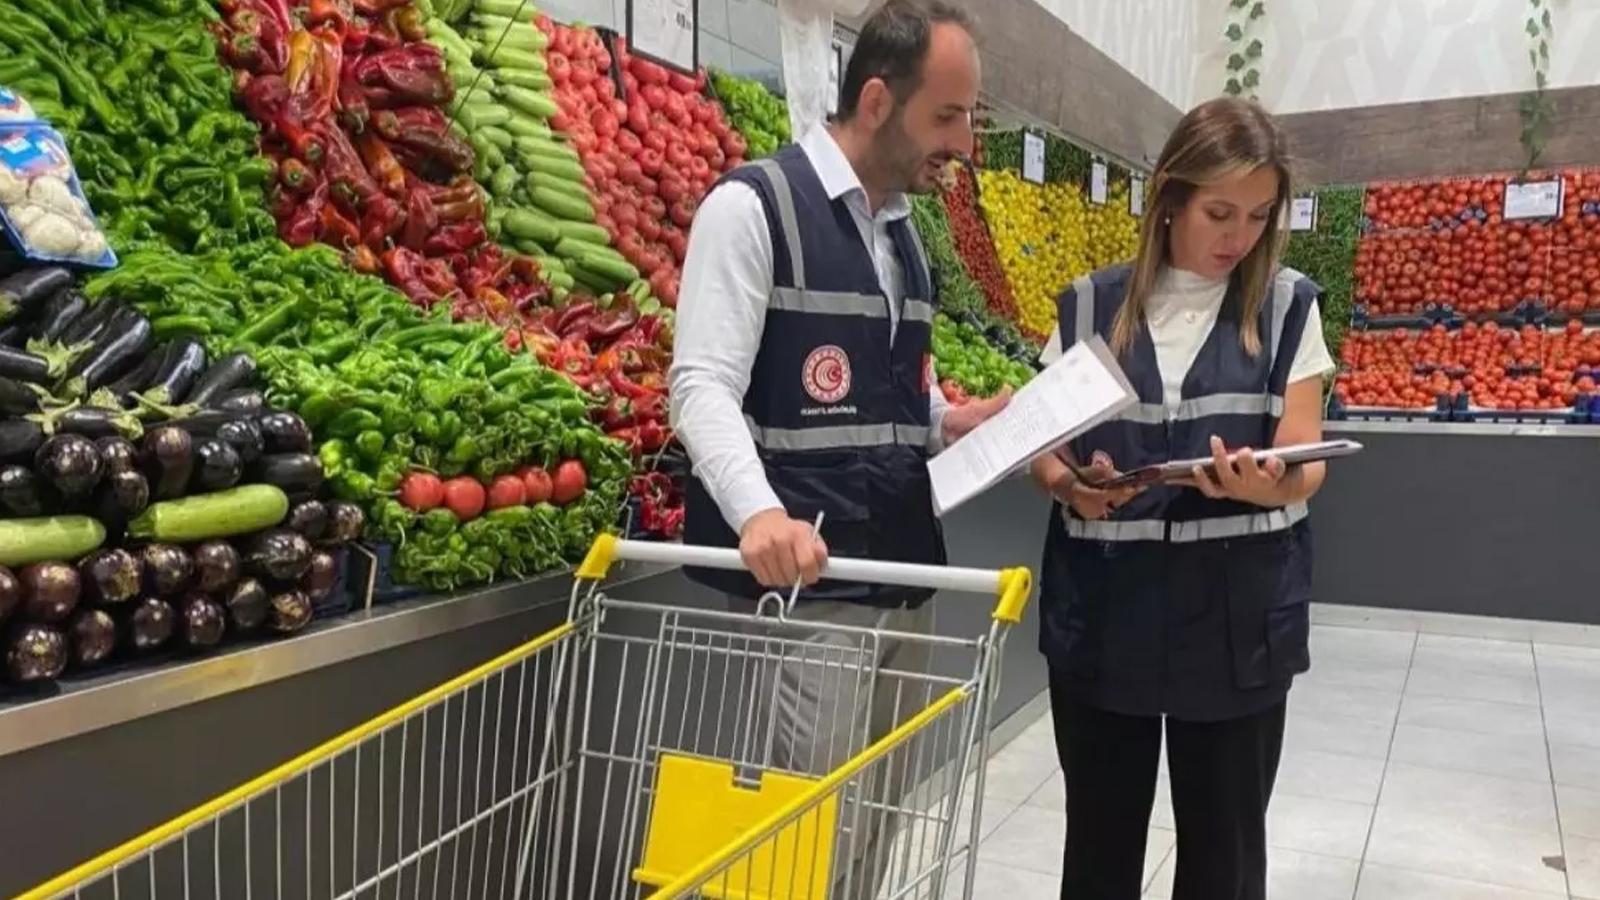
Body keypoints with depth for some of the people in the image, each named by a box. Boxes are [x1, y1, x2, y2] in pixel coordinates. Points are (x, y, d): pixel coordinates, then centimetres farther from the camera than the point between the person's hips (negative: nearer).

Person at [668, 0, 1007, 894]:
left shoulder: (906, 234, 16)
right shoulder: (753, 206, -8)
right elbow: (703, 385, -17)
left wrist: (961, 422, 2)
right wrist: (758, 512, -34)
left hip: (906, 579, 8)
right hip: (804, 587, -8)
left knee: (875, 825, 16)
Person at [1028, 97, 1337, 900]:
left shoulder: (1287, 306, 1)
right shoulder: (1092, 305, 3)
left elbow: (1305, 462, -1)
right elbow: (1043, 440, 6)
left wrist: (1269, 485, -24)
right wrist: (1072, 486, -16)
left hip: (1237, 616, 0)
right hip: (1102, 611, 1)